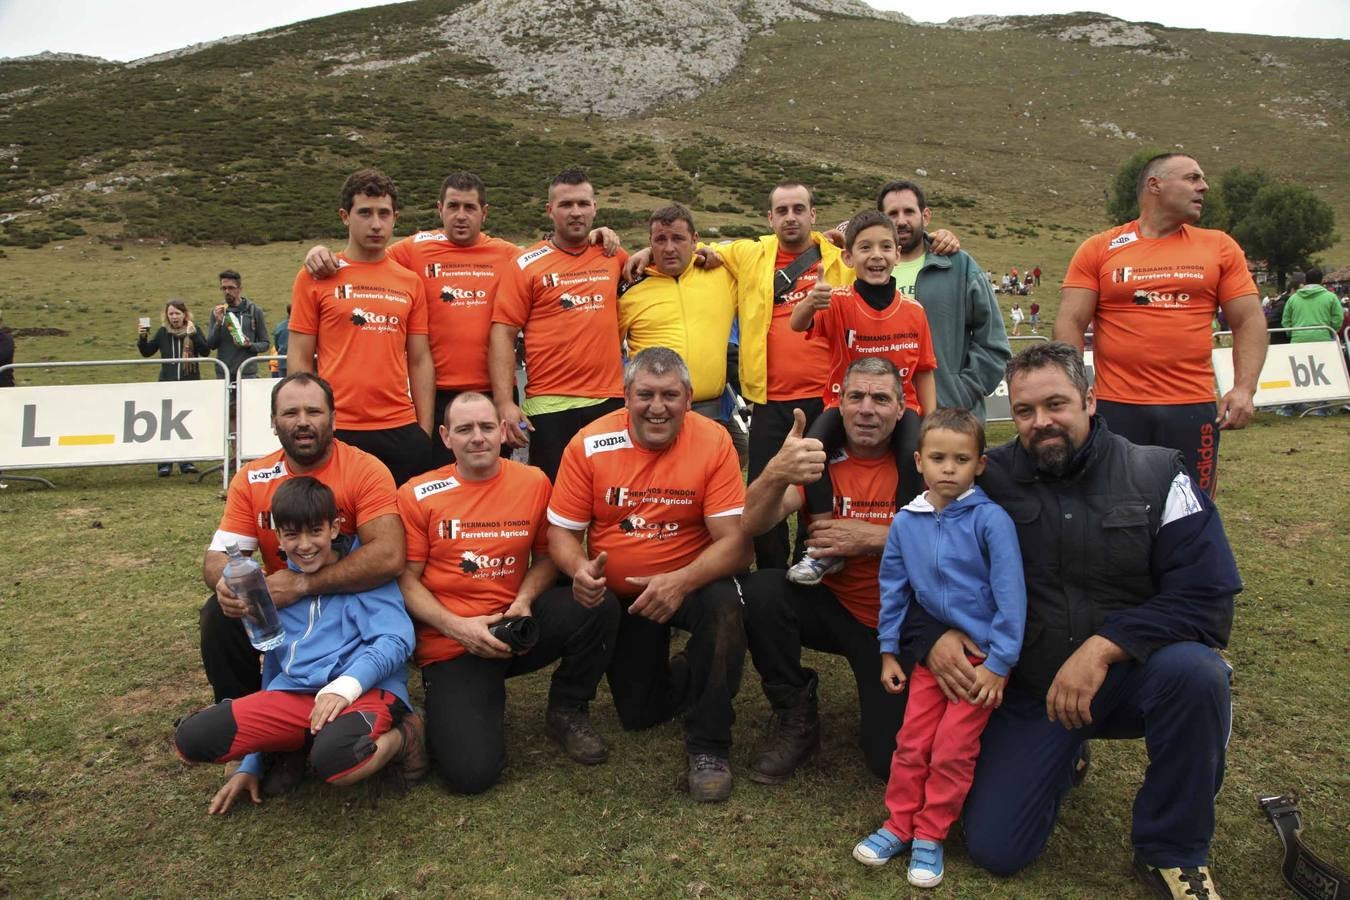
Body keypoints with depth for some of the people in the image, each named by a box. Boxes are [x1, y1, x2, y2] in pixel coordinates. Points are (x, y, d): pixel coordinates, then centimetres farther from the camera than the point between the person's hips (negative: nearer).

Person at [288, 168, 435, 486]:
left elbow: (420, 361, 10)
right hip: (337, 430, -2)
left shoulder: (410, 282, 10)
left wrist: (425, 429, 5)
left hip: (401, 432, 2)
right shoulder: (315, 277, 3)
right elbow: (299, 359, 3)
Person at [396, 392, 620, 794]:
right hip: (451, 644, -2)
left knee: (599, 607, -25)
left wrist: (524, 601, -10)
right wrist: (458, 626, -16)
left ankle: (567, 713, 1)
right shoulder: (417, 495, -4)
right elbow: (406, 580, -2)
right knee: (471, 772, -22)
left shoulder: (533, 482, 0)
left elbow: (546, 555, 10)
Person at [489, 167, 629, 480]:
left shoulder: (613, 256, 9)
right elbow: (503, 334, -4)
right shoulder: (527, 264, 0)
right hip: (549, 408, -3)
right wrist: (504, 403, -13)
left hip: (610, 402, 3)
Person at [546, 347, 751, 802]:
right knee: (638, 714, 2)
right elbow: (561, 530, -7)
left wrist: (681, 581, -37)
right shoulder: (588, 445, -12)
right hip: (616, 594, 2)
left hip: (690, 583, -2)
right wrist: (579, 569, -30)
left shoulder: (713, 442, -17)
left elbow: (735, 541, -20)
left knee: (724, 605, -35)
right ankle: (678, 675, 40)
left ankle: (709, 747, -14)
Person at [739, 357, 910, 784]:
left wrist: (872, 536, -25)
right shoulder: (819, 453, -9)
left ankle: (882, 700, 24)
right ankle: (796, 717, -5)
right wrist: (775, 474, -45)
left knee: (890, 758, -14)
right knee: (762, 590, -29)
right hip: (830, 605, 2)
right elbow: (751, 525, -23)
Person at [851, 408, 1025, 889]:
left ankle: (930, 836, 20)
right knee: (912, 742, 9)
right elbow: (894, 589, 5)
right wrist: (888, 651, 7)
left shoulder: (990, 519, -16)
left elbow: (1010, 593, -15)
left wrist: (999, 662, -14)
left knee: (953, 750, 2)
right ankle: (899, 826, 25)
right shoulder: (906, 522, -4)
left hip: (981, 654, -4)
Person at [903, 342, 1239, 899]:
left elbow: (1207, 599, -16)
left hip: (1131, 678, -1)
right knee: (994, 850, -7)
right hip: (1028, 689, 1)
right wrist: (932, 635, -21)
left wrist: (1104, 646, -28)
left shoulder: (1158, 474, -8)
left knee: (1194, 671, -34)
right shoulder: (986, 480, -5)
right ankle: (1061, 755, 26)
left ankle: (1172, 853, -9)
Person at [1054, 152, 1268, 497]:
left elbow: (1250, 321, 8)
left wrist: (1244, 387, -5)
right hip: (1116, 408, -2)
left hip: (1194, 408, 2)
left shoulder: (1221, 247, 10)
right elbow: (1070, 323, -1)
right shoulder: (1098, 249, 3)